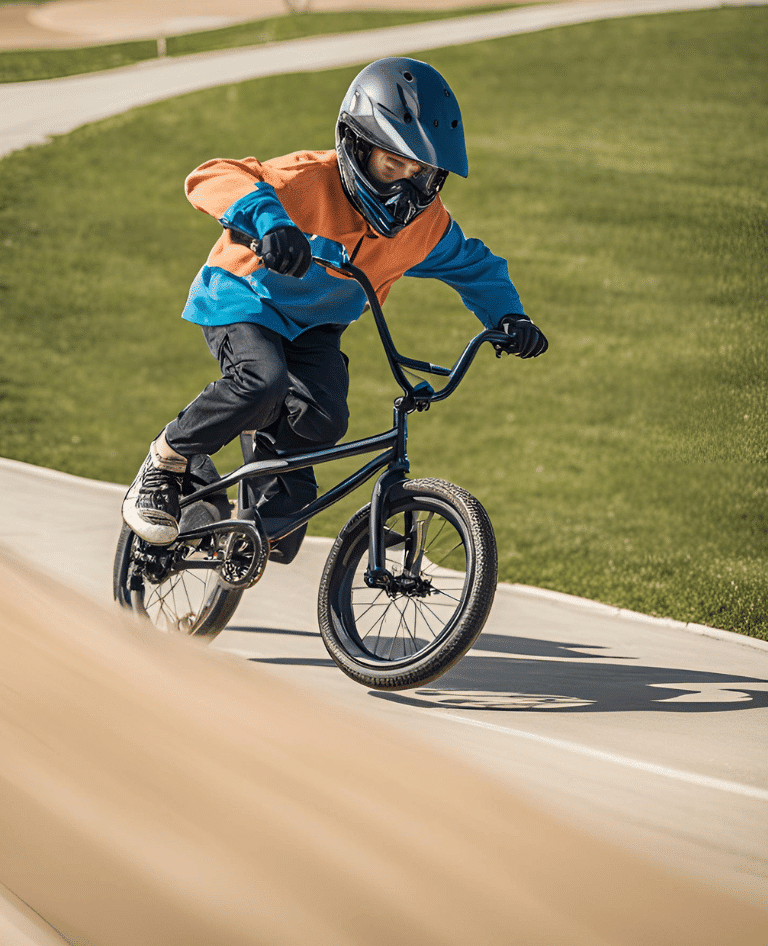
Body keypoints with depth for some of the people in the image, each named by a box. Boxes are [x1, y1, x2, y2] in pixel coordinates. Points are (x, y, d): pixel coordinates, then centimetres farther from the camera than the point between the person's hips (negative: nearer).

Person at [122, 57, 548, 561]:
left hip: (315, 326, 5)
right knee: (262, 384, -36)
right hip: (245, 300, -5)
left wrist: (508, 315, -10)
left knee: (322, 419, -24)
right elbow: (211, 178, -43)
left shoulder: (426, 223, -12)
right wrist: (269, 219, -61)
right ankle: (166, 461, -11)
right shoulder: (310, 180, -30)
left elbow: (473, 265, 8)